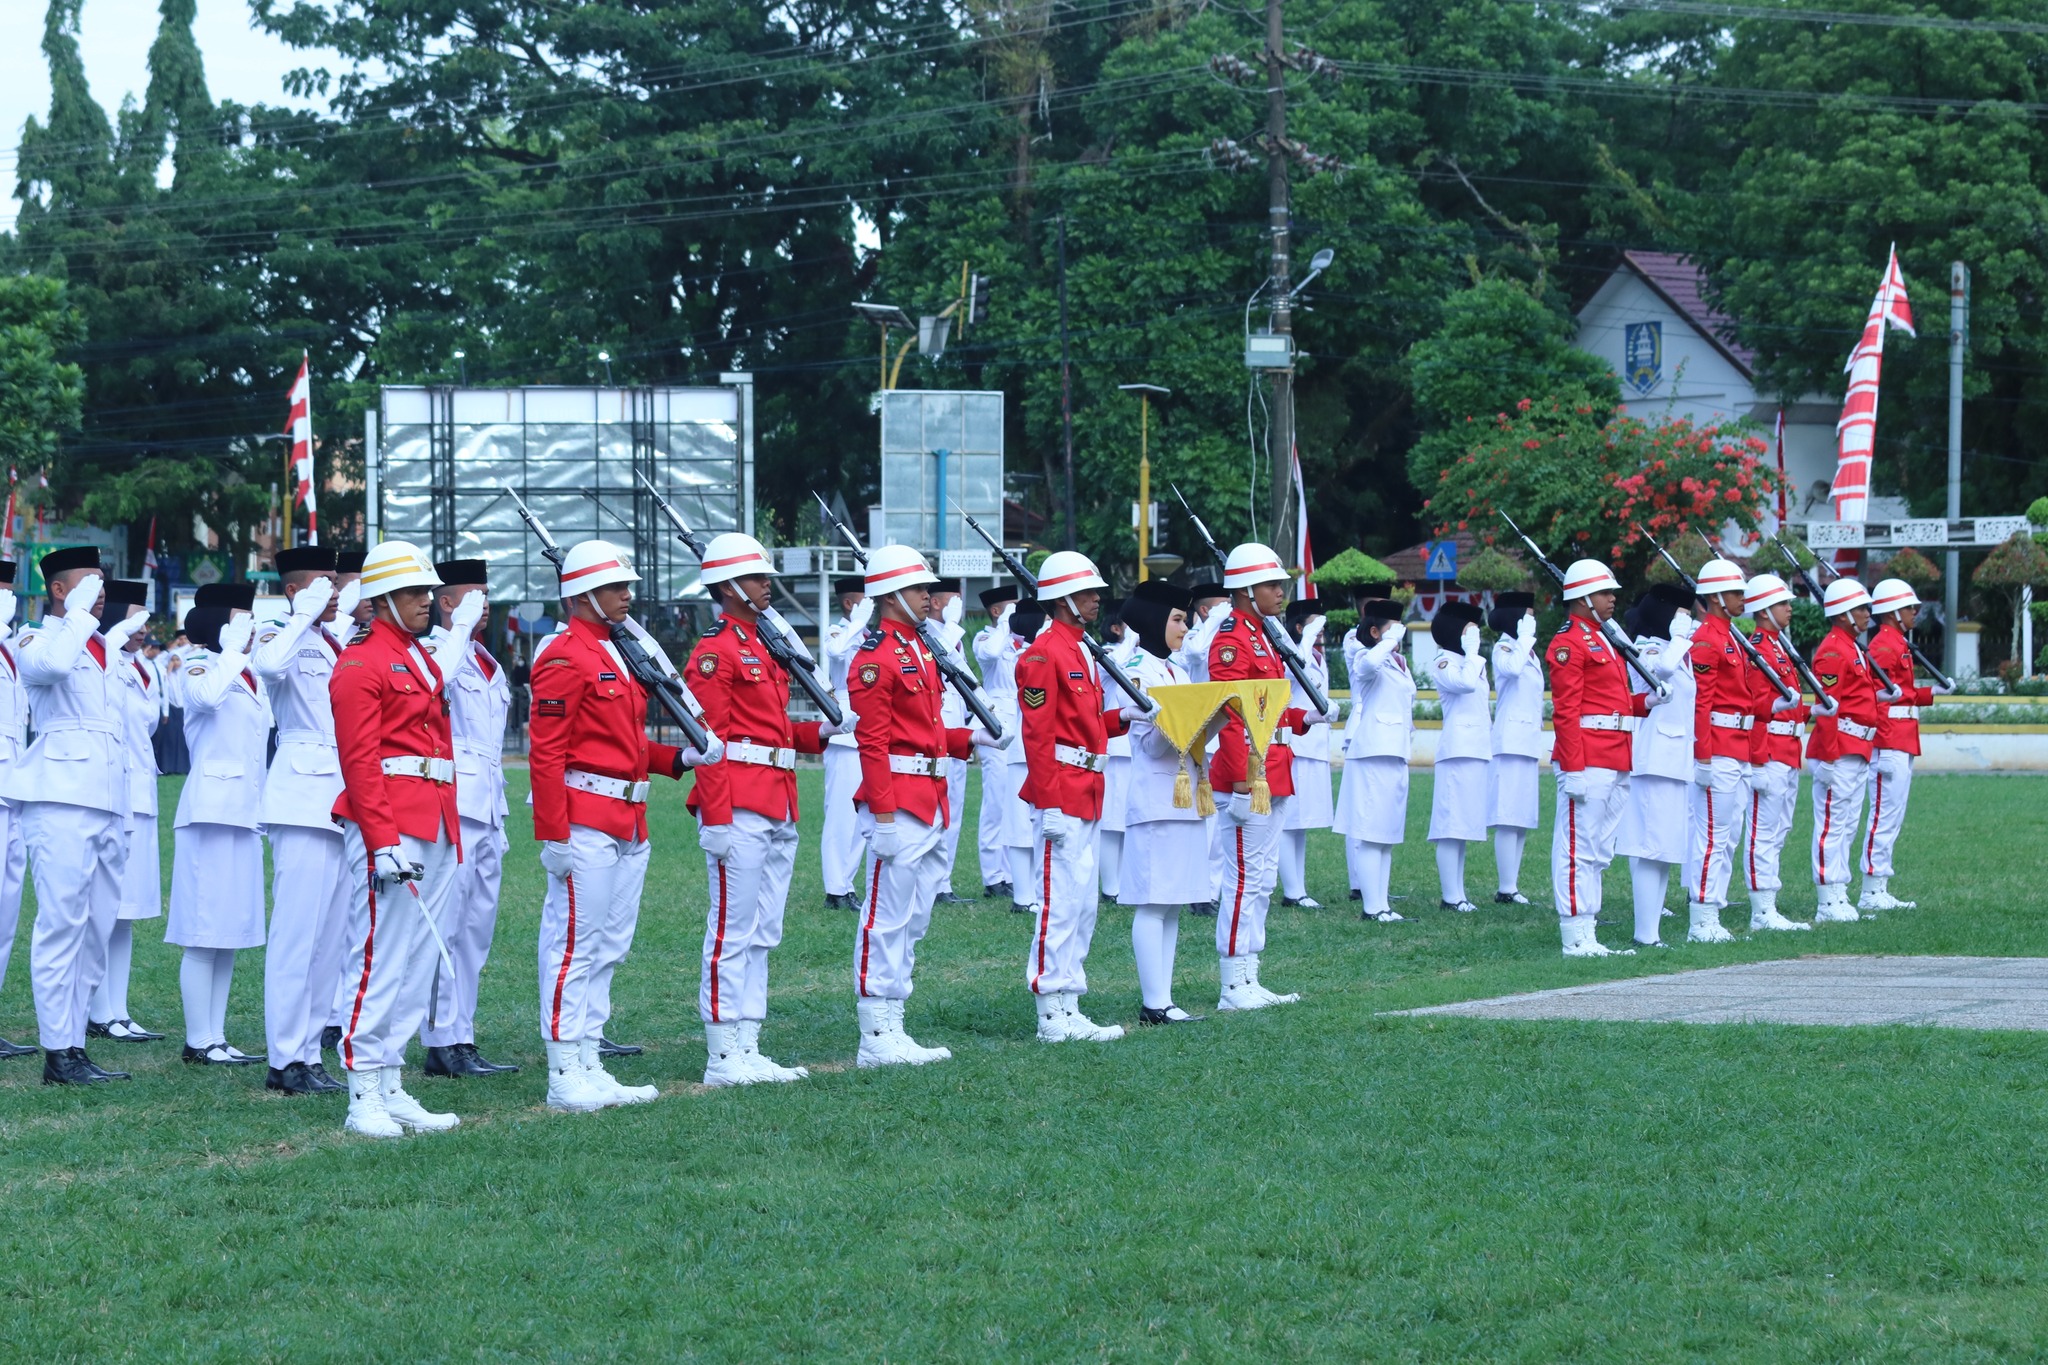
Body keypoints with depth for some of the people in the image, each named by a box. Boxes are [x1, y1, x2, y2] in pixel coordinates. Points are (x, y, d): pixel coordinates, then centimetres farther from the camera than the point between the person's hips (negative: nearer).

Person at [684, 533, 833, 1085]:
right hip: (740, 810, -9)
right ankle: (723, 1056, -3)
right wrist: (717, 820, -20)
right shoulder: (716, 652, -9)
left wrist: (823, 731, 7)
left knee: (761, 935, 11)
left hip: (778, 814, 9)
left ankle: (747, 1050, 15)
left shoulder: (766, 646, 19)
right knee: (733, 931, -6)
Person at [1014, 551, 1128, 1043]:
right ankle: (1054, 1016, -5)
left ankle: (1068, 1010, 16)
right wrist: (1049, 805, -20)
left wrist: (1123, 718, 5)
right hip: (1061, 796, -10)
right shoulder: (1044, 654, -13)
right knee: (1061, 903, -8)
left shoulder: (1079, 652, 17)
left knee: (1082, 907, 11)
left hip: (1086, 798, 10)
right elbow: (1038, 733, -17)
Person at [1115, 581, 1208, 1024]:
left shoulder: (1178, 673, 18)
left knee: (1173, 904, 8)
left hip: (1185, 800, 9)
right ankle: (1154, 1004, -8)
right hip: (1156, 801, -9)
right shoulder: (1139, 673, -8)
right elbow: (1151, 743, -14)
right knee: (1153, 904, -8)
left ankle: (1162, 999, 11)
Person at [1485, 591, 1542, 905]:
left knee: (1522, 820, 8)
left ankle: (1512, 887, 10)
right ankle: (1506, 889, -11)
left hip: (1528, 743, 9)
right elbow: (1512, 668, -30)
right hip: (1510, 742, -9)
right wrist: (1525, 636, -18)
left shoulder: (1529, 653, 19)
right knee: (1509, 819, -10)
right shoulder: (1503, 648, -6)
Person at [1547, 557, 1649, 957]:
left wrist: (1645, 702, 5)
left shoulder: (1603, 640, 20)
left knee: (1598, 852, 11)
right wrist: (1573, 769, -20)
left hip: (1615, 766, 10)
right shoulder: (1570, 644, -10)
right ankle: (1576, 938, -6)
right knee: (1579, 848, -7)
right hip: (1587, 763, -10)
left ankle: (1587, 936, 15)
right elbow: (1566, 711, -15)